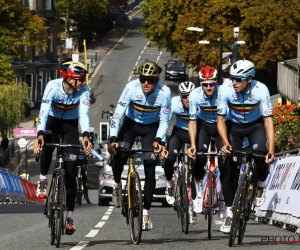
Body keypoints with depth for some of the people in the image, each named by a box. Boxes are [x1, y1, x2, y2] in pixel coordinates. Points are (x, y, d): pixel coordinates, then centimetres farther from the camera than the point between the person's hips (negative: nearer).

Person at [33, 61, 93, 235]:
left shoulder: (84, 90, -25)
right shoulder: (53, 87, -30)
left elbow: (84, 113, -33)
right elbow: (44, 111, -39)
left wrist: (86, 136, -50)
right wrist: (40, 134, -54)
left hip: (70, 125, 1)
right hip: (52, 121, -1)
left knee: (70, 172, -7)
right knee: (46, 145, -37)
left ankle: (70, 217, -2)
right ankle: (43, 180, -11)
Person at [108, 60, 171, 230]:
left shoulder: (165, 92, -26)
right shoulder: (132, 88, -28)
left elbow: (164, 121, -17)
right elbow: (118, 114, -28)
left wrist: (158, 140, -33)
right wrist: (113, 139, -38)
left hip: (151, 128, 0)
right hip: (131, 124, 0)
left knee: (150, 170, -9)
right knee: (119, 155, -23)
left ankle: (146, 212, -3)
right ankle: (117, 184, 10)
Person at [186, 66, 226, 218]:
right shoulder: (195, 95, -23)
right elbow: (192, 121, -17)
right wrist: (193, 145, -27)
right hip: (203, 125, 1)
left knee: (224, 163, -10)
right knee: (199, 156, -21)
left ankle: (224, 200, 5)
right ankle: (197, 194, -7)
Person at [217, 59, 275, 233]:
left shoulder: (261, 90, -30)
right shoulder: (226, 89, -27)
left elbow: (268, 121, -29)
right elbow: (220, 119, -20)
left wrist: (271, 150, -37)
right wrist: (226, 143, -35)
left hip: (255, 125, -1)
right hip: (234, 126, 1)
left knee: (260, 154, -28)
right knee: (230, 168, -9)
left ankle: (261, 183, 4)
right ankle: (230, 212, 1)